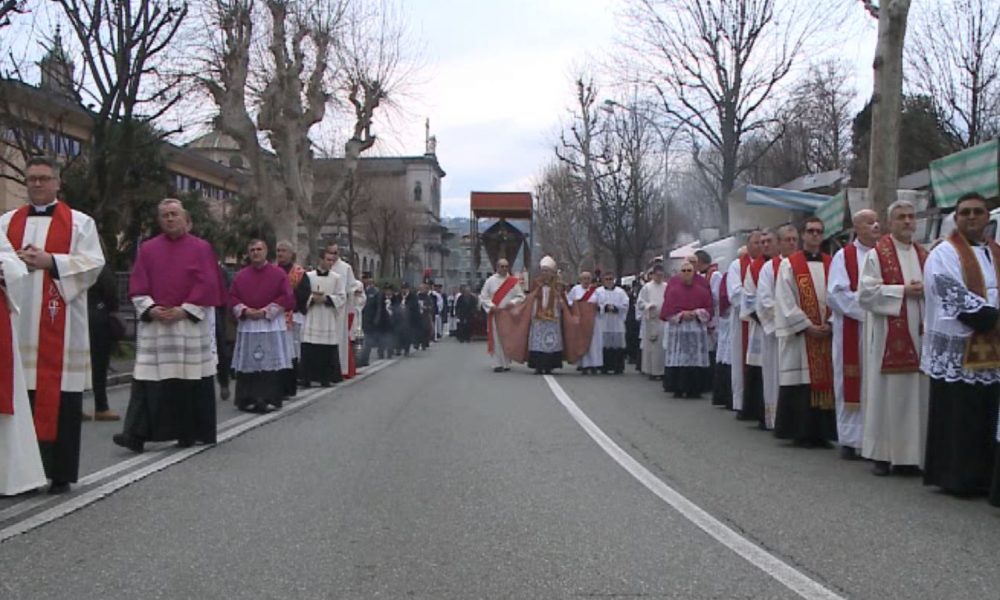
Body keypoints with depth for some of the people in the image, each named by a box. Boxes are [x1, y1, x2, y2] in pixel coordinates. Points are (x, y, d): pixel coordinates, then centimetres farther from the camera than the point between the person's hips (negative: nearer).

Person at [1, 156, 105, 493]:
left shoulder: (79, 222, 8)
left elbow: (93, 263, -2)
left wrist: (50, 261, -12)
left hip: (59, 323, -3)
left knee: (60, 398, -4)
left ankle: (60, 472, 3)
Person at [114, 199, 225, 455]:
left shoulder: (201, 248, 4)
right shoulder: (148, 249, 10)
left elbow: (207, 285, -3)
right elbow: (137, 285, 6)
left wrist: (185, 310, -11)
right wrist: (150, 309, -10)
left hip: (190, 324, -1)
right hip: (153, 324, 1)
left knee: (190, 381, 2)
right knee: (148, 382, -4)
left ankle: (188, 433, 14)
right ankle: (136, 434, -7)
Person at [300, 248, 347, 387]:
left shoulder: (337, 278, 6)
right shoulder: (309, 276, 5)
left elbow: (342, 297, 1)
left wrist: (326, 298, -11)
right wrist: (312, 298, -14)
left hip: (329, 321, 1)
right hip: (312, 320, -1)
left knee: (328, 351, -1)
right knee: (309, 351, -4)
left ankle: (326, 378, 8)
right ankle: (307, 378, 3)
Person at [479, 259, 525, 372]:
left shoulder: (514, 281, 6)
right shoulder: (490, 281, 4)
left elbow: (521, 297, 4)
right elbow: (483, 297, 3)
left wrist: (512, 303, -14)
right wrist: (491, 306, -13)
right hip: (495, 314, -1)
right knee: (496, 339, -4)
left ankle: (506, 363, 11)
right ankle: (498, 364, -3)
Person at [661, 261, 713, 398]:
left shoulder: (702, 283, 7)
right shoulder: (673, 283, 6)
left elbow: (709, 305, 6)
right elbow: (668, 306, 3)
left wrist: (696, 313, -8)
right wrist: (681, 314, -8)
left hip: (697, 326, 1)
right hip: (676, 326, -1)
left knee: (695, 360, -3)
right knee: (677, 361, -4)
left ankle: (694, 390, 2)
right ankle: (678, 390, 2)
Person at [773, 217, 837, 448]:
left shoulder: (832, 264, 12)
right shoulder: (789, 264, 2)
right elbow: (785, 301, -5)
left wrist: (830, 324, -8)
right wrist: (807, 326, -12)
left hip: (828, 334, 3)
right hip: (799, 334, -3)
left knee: (826, 382, 2)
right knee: (802, 384, -2)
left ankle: (822, 433, 8)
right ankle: (801, 433, 4)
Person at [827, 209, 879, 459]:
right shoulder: (843, 256, 2)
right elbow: (837, 293, -7)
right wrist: (865, 309, -14)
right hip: (852, 329, -4)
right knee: (853, 385, -1)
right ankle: (850, 440, 5)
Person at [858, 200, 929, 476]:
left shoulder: (924, 255, 14)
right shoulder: (877, 254, -2)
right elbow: (866, 293, -10)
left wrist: (926, 290, -5)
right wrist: (903, 291, -13)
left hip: (919, 334, 5)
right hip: (888, 337, -5)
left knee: (917, 394, 5)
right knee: (886, 394, -2)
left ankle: (910, 454, 12)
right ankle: (883, 455, 5)